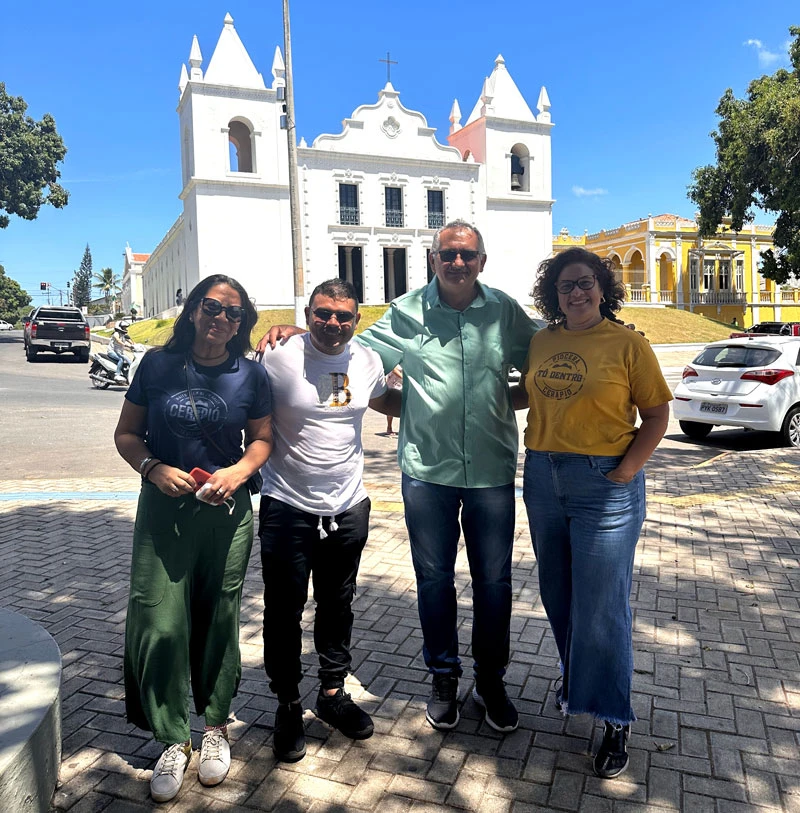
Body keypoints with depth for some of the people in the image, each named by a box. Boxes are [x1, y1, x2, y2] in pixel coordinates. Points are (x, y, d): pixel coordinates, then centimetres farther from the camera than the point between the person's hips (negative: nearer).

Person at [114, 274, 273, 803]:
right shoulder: (158, 364, -1)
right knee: (160, 623, -2)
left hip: (228, 511, 1)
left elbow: (263, 439, 6)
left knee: (219, 621, 11)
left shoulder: (251, 375, 0)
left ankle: (215, 726, 32)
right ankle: (175, 739, 18)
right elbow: (127, 433, 4)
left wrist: (239, 471, -13)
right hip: (164, 507, 0)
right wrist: (153, 468, -14)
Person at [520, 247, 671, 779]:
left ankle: (616, 720, 21)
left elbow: (657, 415, -5)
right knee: (558, 594, 17)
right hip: (543, 477, 5)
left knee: (601, 604, 2)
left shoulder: (627, 344, -7)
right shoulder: (540, 342, 6)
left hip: (604, 484, -5)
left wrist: (628, 468, -13)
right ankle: (576, 679, 42)